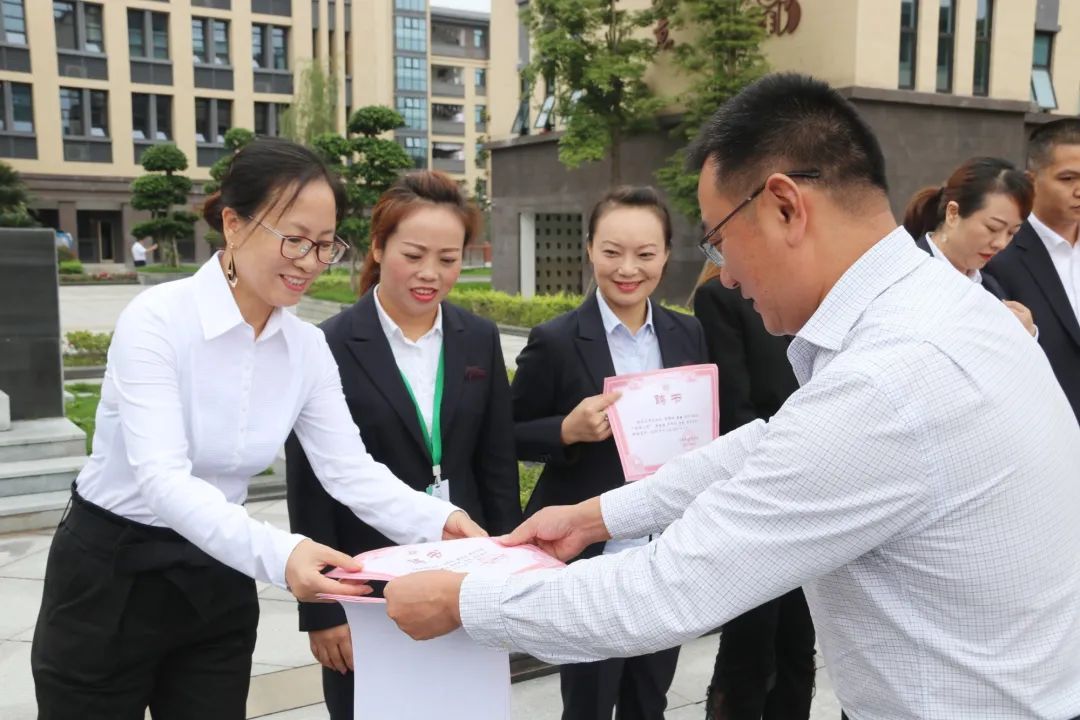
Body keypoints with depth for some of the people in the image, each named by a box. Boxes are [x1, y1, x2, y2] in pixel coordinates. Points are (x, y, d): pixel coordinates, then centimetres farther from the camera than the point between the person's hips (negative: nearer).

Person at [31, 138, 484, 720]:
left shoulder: (308, 349, -4)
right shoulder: (157, 319, -22)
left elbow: (351, 470, -9)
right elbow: (161, 477, -32)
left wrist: (437, 521, -27)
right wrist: (277, 554, -47)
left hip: (217, 585, 5)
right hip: (107, 580, -4)